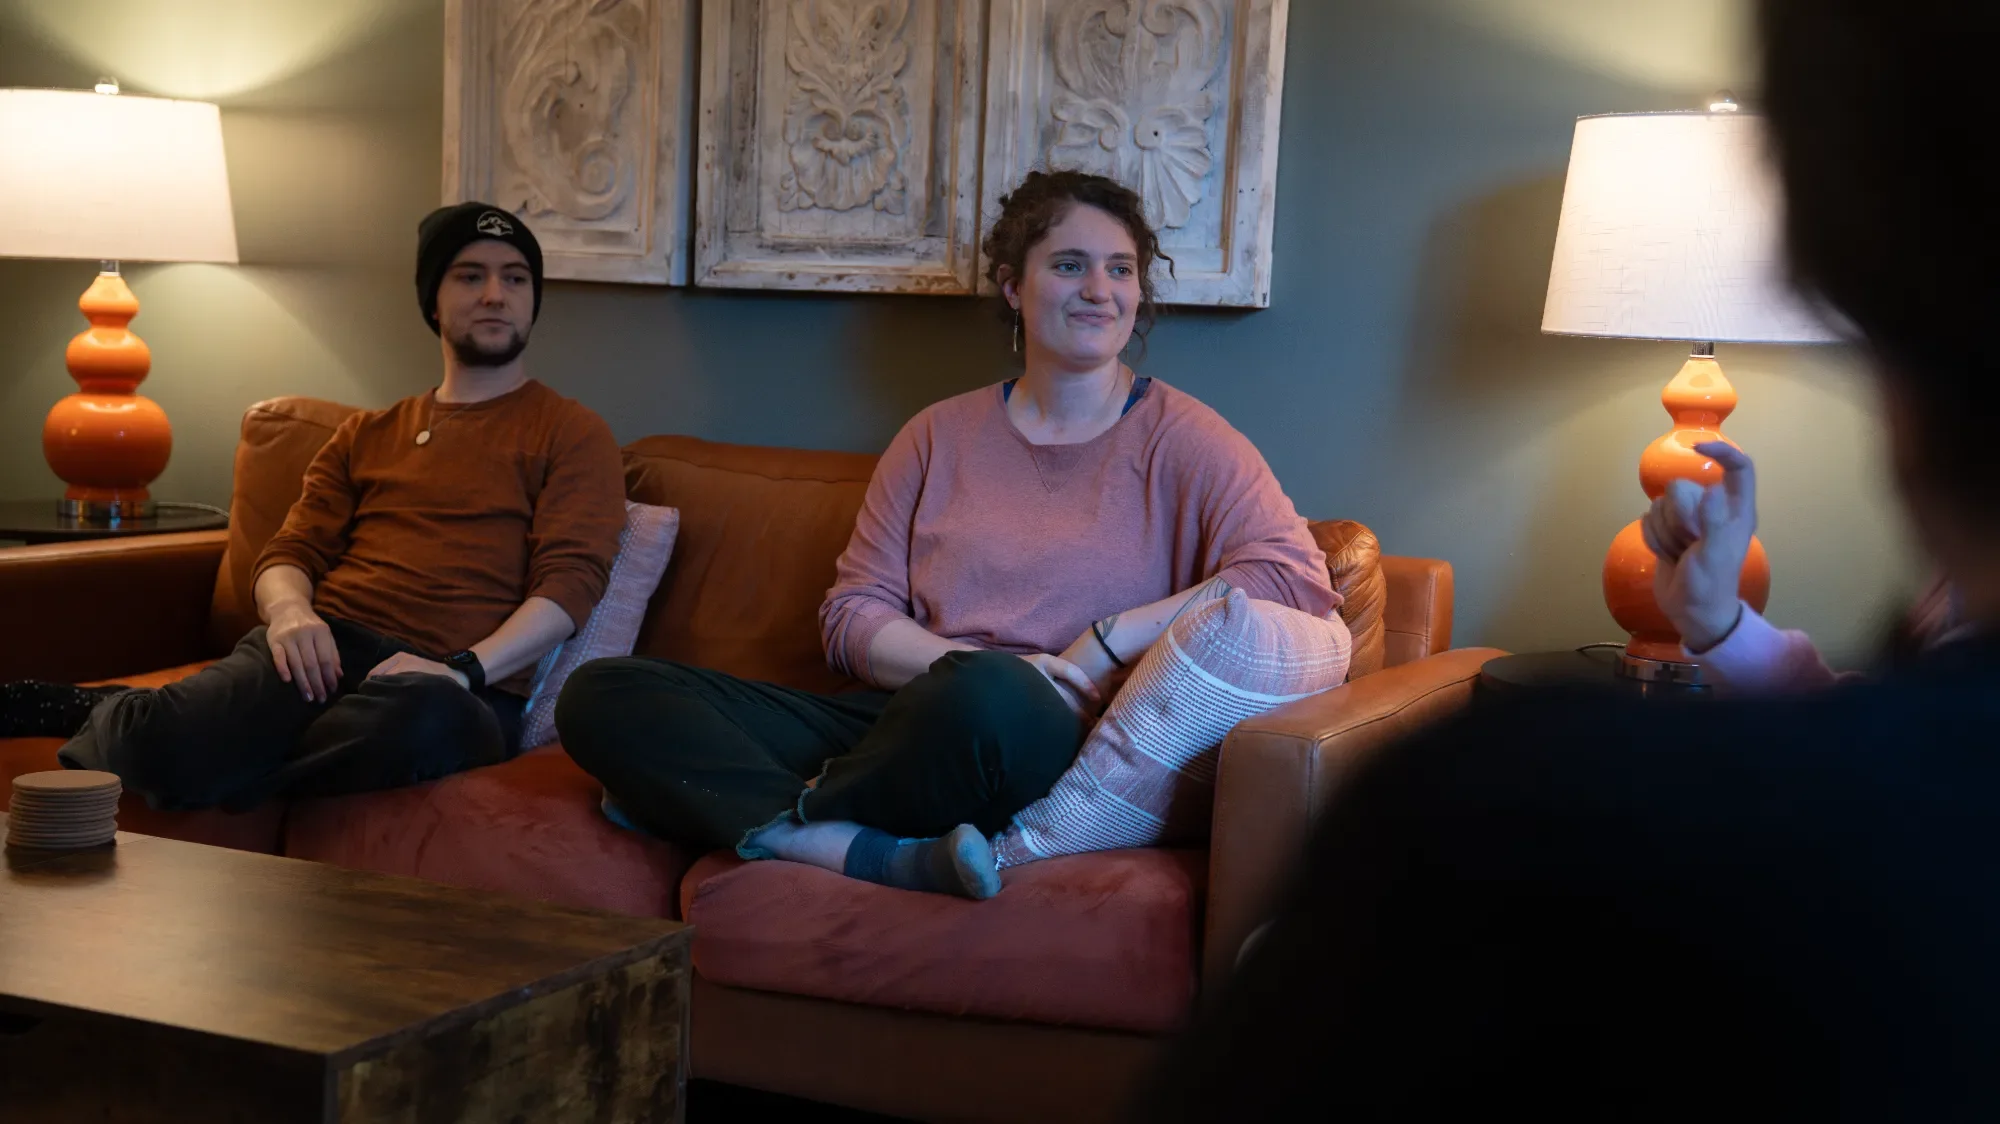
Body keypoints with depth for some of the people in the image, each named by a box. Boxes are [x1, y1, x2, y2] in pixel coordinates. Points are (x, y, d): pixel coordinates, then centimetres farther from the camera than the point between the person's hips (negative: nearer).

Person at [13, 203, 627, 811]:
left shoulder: (572, 434, 14)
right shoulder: (365, 434, 28)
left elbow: (570, 581, 0)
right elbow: (290, 553, 19)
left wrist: (462, 669, -17)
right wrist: (290, 611, -7)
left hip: (455, 682, -2)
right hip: (328, 646, 3)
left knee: (419, 718, -44)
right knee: (156, 737, -33)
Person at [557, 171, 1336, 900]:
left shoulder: (1179, 438, 8)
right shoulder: (941, 436, 19)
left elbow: (1298, 579, -8)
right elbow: (852, 615, 11)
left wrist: (1107, 643, -10)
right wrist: (961, 665, -10)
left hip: (1062, 744, -4)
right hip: (901, 722, 5)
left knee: (991, 700, -43)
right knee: (601, 695, -14)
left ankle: (792, 817, -13)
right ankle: (888, 859, -32)